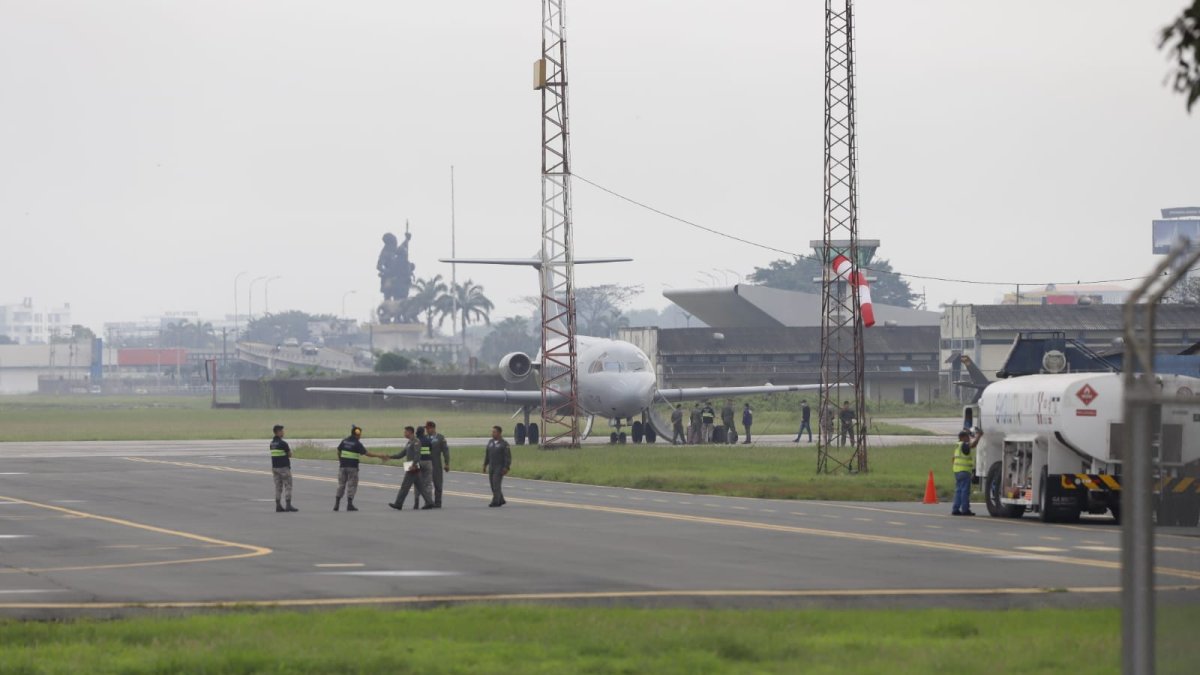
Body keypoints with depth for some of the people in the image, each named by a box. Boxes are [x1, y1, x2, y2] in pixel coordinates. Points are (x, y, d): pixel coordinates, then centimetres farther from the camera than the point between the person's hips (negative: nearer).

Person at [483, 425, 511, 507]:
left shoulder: (504, 444, -10)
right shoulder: (491, 442, 8)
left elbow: (508, 456, -13)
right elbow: (487, 454, 14)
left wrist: (506, 468, -20)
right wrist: (485, 465, 11)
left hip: (500, 467, -7)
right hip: (492, 467, 7)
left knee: (496, 484, -13)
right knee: (493, 485, 7)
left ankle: (495, 502, -12)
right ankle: (501, 500, 20)